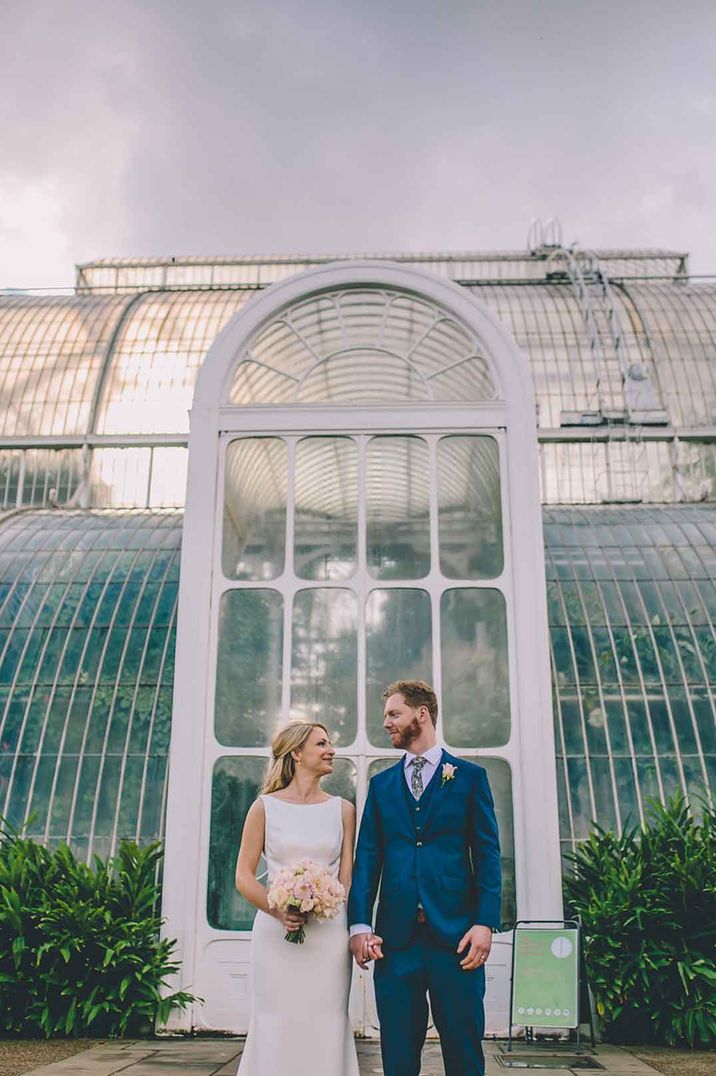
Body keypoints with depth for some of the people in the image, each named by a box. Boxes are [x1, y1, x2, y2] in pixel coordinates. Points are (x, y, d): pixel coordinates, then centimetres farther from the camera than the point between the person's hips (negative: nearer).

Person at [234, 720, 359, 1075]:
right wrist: (278, 910, -16)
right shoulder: (265, 807, 2)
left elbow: (346, 877, 7)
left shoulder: (343, 809, 8)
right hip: (276, 931, -1)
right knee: (276, 1026, 2)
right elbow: (244, 876, 0)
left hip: (329, 933, 2)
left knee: (325, 1029, 3)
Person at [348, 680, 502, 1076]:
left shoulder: (470, 776, 6)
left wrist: (485, 922, -9)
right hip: (396, 935, 3)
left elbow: (487, 855, 1)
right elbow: (367, 858, 8)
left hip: (455, 932, -2)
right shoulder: (381, 784, 14)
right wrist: (360, 924, -3)